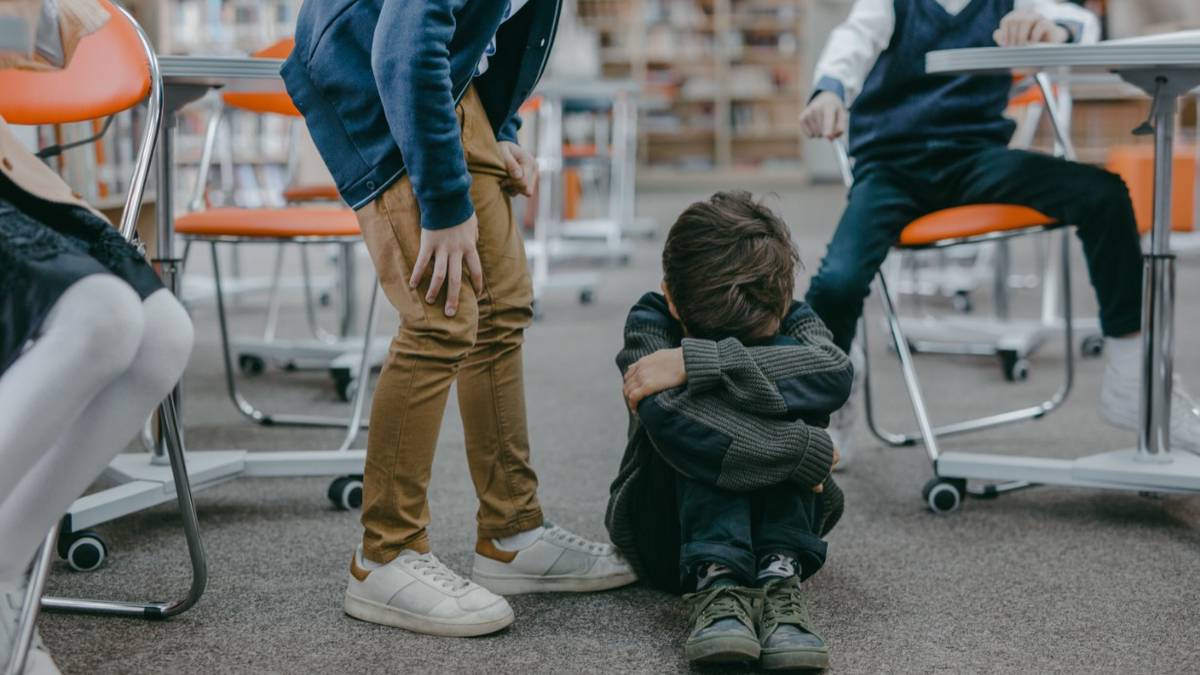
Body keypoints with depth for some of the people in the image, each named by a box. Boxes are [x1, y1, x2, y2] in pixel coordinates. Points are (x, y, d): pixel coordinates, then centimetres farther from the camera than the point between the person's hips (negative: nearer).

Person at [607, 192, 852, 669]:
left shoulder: (792, 321, -11)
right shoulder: (650, 323, -17)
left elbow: (835, 374, -36)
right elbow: (669, 417, -39)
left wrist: (695, 362, -42)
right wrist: (805, 451, -36)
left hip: (775, 516, 2)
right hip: (668, 530, -2)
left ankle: (779, 576, -35)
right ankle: (714, 581, -42)